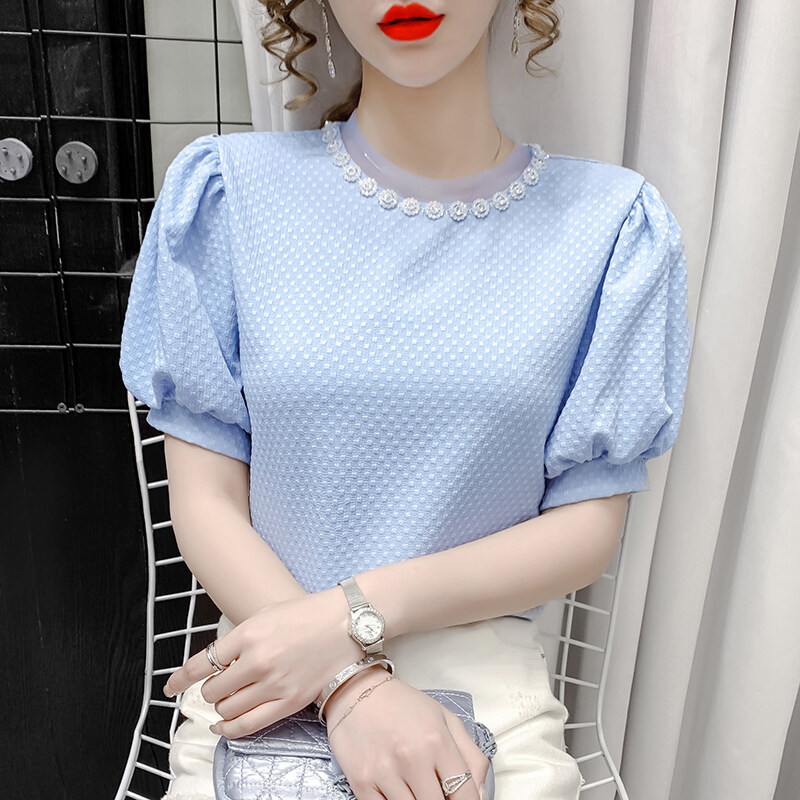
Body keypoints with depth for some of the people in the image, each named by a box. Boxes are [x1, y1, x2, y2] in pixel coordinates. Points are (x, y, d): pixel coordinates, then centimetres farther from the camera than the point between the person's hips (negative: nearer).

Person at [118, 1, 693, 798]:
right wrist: (353, 688, -18)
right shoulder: (225, 189, -4)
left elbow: (588, 528, -4)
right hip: (259, 680, 0)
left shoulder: (611, 223, -4)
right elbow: (206, 502, -4)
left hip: (485, 675, 1)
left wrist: (353, 614, -15)